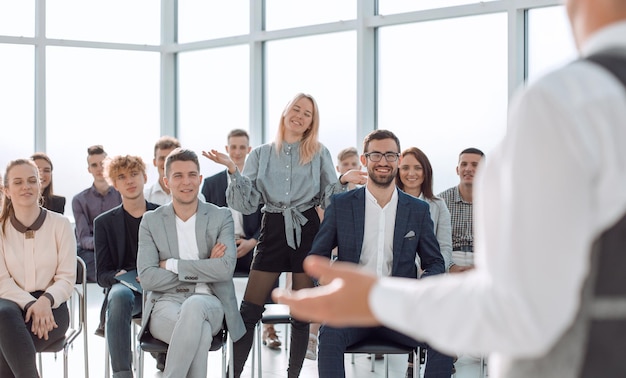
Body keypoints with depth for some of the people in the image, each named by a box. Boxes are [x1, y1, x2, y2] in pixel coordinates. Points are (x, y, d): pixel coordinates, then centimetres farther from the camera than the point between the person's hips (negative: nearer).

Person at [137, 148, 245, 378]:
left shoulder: (221, 217, 6)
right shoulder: (151, 221, 8)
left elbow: (226, 268, -10)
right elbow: (147, 279, -4)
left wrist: (171, 265, -10)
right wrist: (203, 270, -9)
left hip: (208, 304, 0)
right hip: (166, 305, 0)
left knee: (194, 306, -38)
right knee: (201, 332, -35)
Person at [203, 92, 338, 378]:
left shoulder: (319, 154, 5)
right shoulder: (261, 154, 7)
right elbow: (248, 204, 1)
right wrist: (232, 170, -10)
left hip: (306, 231, -1)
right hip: (273, 231, 1)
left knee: (301, 315, 3)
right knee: (248, 311, -4)